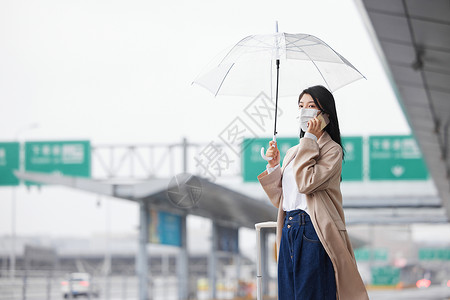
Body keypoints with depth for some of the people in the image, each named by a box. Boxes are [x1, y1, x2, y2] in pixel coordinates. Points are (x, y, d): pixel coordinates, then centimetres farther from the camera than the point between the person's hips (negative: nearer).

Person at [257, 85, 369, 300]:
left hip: (313, 232, -7)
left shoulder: (332, 150, -3)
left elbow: (306, 183, -20)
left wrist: (310, 139, -12)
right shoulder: (293, 152, 18)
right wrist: (273, 166, 5)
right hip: (289, 231, 7)